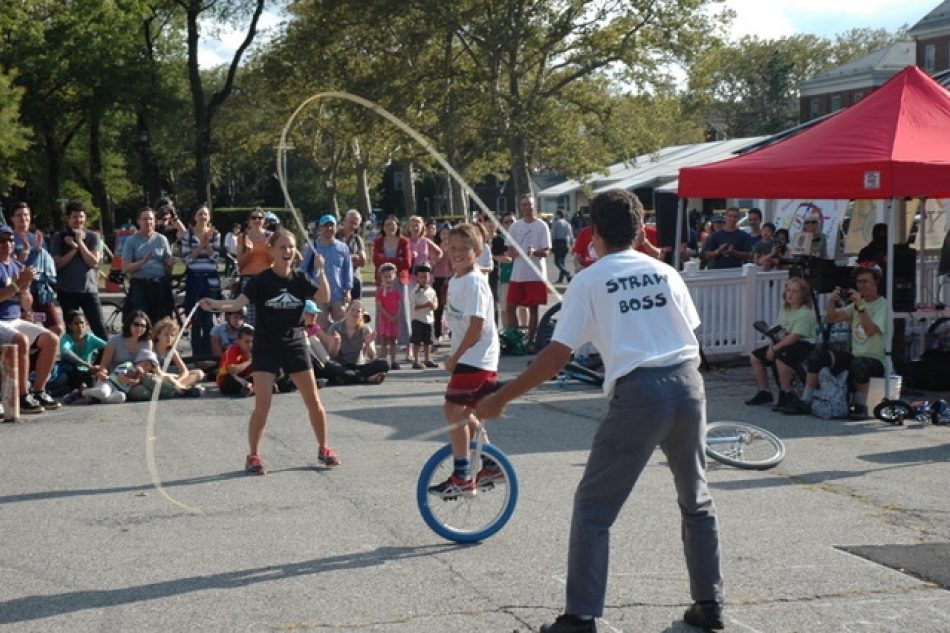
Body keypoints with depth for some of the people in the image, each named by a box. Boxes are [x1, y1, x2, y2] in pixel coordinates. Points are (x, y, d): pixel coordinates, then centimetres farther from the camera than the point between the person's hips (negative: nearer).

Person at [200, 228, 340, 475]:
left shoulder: (300, 279, 1)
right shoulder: (262, 280, -8)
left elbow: (324, 298, -10)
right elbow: (239, 302, -21)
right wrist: (215, 304, -39)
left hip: (295, 344, 3)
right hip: (266, 346, -3)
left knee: (313, 400, 7)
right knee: (262, 405, -8)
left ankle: (324, 448, 25)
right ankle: (253, 456, 7)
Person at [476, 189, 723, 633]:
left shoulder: (588, 281, 1)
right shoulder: (665, 272, 13)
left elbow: (556, 356, -4)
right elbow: (691, 335, 15)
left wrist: (501, 398, 3)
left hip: (637, 393, -5)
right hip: (688, 384, 5)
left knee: (593, 507, 5)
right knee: (696, 500, 20)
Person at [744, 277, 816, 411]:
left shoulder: (805, 313, -17)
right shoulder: (784, 310, 11)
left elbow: (794, 337, -24)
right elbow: (777, 331, 9)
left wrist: (775, 348, -22)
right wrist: (771, 346, -9)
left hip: (804, 344, -10)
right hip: (785, 344, 10)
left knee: (780, 357, -38)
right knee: (755, 356, 4)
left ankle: (786, 395, -21)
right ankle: (764, 392, 13)